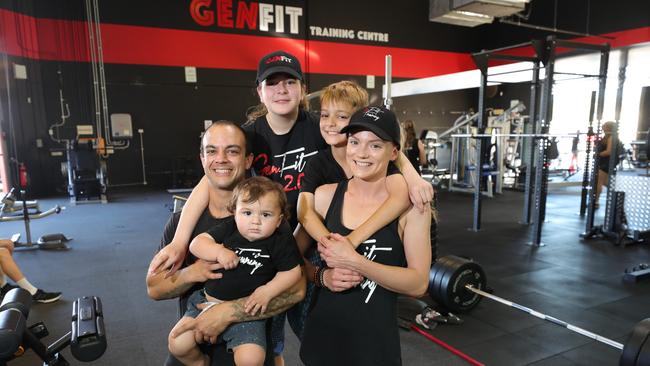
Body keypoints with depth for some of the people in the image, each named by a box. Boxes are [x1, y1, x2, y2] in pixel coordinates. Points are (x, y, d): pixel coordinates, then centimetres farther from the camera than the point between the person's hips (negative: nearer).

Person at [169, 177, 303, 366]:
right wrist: (219, 251, -21)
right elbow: (196, 243, -3)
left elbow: (292, 272, -3)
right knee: (177, 344, -1)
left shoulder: (281, 242, -9)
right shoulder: (227, 230, -1)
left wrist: (268, 290, -15)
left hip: (247, 310, -3)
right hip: (206, 303, 3)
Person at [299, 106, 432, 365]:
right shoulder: (325, 196, -6)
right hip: (321, 333, 2)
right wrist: (322, 275, -14)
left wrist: (354, 262, -23)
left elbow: (418, 283, -14)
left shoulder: (410, 204, -12)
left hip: (375, 340, -2)